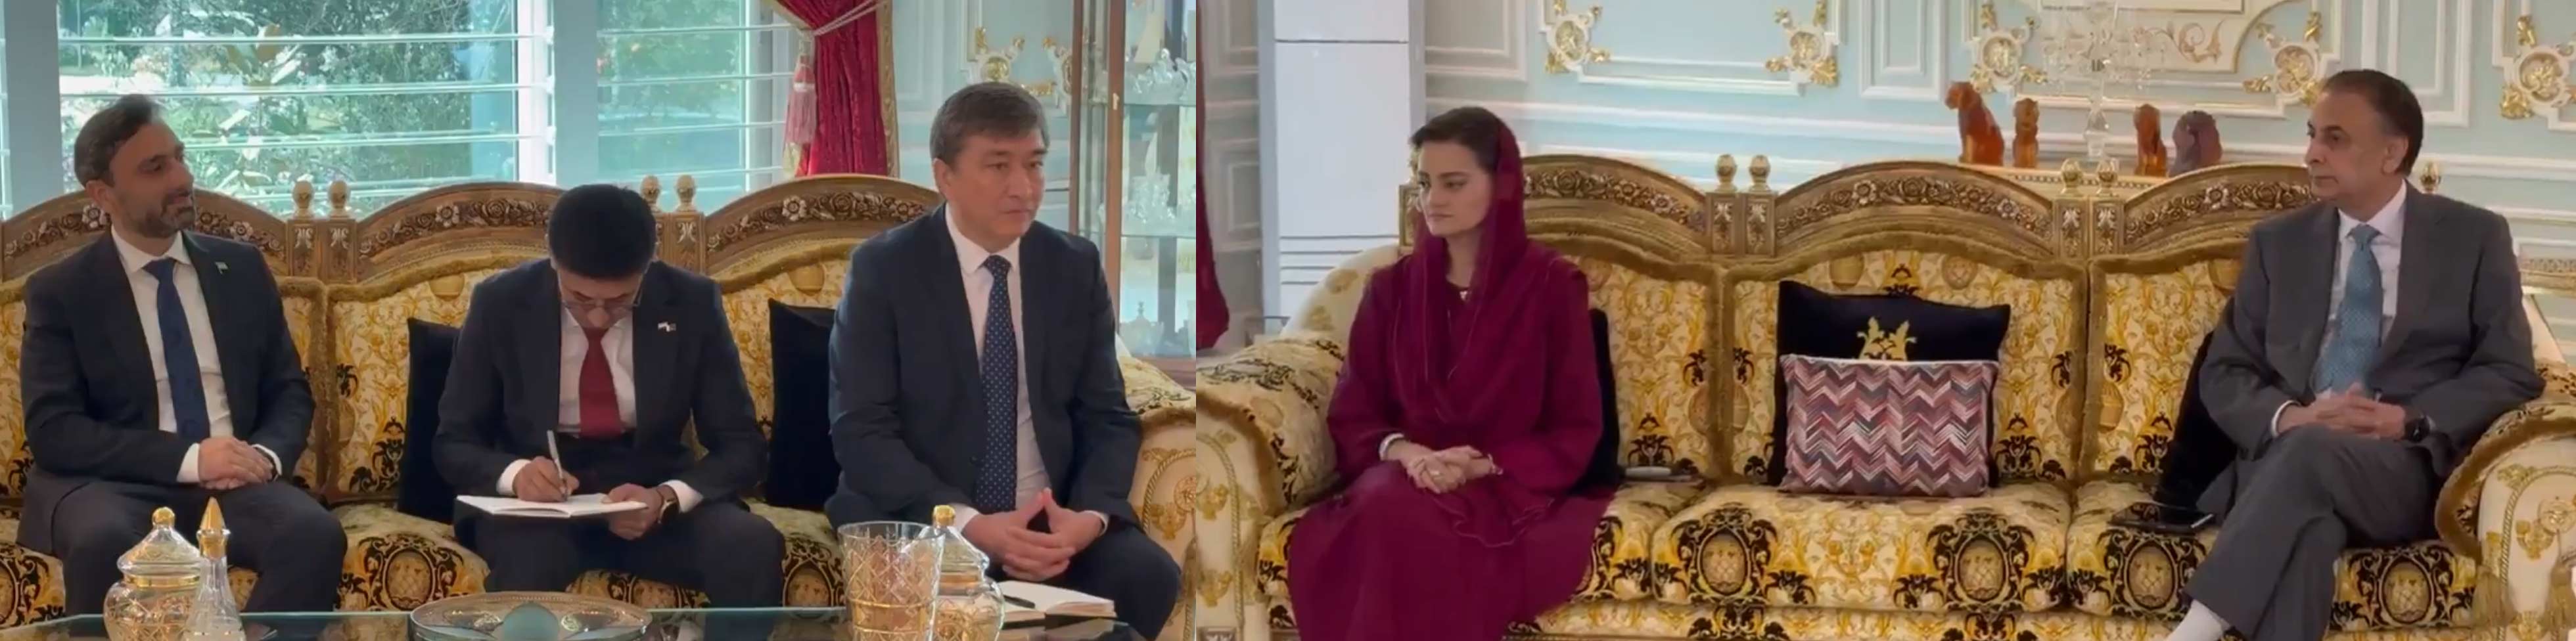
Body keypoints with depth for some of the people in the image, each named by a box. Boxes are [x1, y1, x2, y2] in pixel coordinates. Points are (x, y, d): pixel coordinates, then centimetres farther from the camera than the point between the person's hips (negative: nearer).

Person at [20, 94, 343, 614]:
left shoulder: (242, 268, 14)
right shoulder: (60, 291, 4)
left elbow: (290, 393, 16)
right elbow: (53, 431, -6)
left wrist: (267, 455, -9)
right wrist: (188, 458, -18)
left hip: (235, 483, 3)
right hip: (116, 486, -2)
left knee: (315, 533, -31)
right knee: (105, 542, -38)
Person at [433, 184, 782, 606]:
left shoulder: (691, 304, -6)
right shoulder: (500, 304, -6)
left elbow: (742, 446, -2)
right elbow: (453, 444, 1)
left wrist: (666, 499, -24)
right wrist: (516, 474, -23)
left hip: (653, 498, 2)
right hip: (539, 502, -2)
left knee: (754, 547, -30)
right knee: (526, 558, -39)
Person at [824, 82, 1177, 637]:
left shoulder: (1075, 266, 8)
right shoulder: (883, 268, -3)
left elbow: (1107, 418, 8)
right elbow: (860, 429, -9)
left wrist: (1090, 516, -15)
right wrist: (967, 524, -23)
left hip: (1053, 522, 4)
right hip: (921, 522, -4)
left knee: (1147, 574, -25)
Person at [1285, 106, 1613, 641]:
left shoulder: (1552, 285, 2)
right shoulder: (1392, 287, 12)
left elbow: (1576, 432, 1)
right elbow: (1350, 417, 11)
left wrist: (1485, 465, -16)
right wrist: (1401, 451, -13)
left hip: (1510, 490, -3)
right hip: (1404, 478, 3)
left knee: (1416, 523, -38)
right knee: (1387, 511, -36)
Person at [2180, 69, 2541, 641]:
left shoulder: (2473, 238, 11)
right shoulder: (2278, 243, 18)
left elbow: (2510, 374, 4)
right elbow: (2225, 375, 13)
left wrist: (2410, 421, -14)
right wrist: (2289, 417, -10)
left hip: (2407, 469, -2)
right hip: (2284, 457, 2)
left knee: (2312, 452, -38)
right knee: (2306, 524, -37)